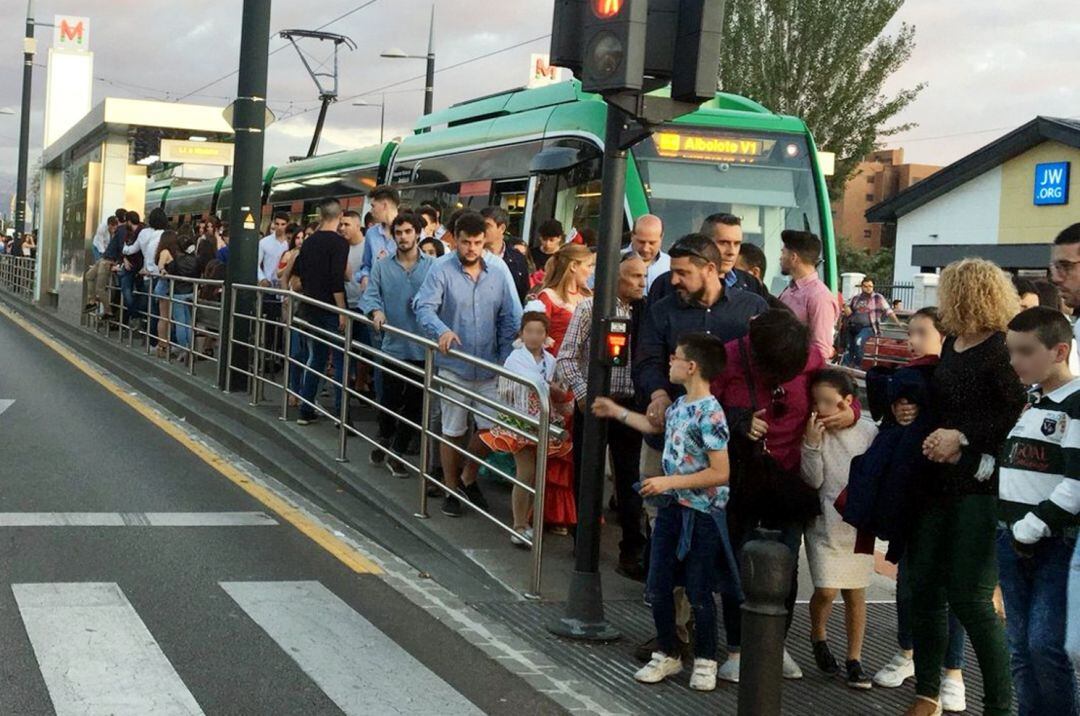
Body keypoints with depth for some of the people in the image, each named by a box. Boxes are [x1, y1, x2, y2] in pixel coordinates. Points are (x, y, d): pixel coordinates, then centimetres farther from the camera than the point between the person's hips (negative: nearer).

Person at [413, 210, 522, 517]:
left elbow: (511, 317, 2)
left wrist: (505, 358, -3)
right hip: (454, 366, -2)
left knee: (490, 427, 2)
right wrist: (441, 330, -37)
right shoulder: (442, 269, -9)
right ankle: (451, 489, 27)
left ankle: (469, 478, 27)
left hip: (489, 366, 2)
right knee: (453, 431, 9)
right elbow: (424, 307, -17)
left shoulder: (498, 269, -2)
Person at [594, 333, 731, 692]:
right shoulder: (680, 405, 6)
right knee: (658, 587, 11)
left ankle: (705, 661, 20)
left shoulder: (709, 413, -21)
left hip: (701, 512, -8)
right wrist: (617, 412, 33)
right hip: (671, 505, 8)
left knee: (699, 592, 4)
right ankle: (667, 654, 25)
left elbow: (721, 473, -24)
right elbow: (658, 426, 30)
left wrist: (670, 482, -22)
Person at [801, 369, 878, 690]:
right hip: (825, 525, -1)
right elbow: (812, 480, -10)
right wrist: (811, 445, -21)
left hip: (859, 524, 1)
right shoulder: (815, 432, -6)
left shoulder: (868, 431, -4)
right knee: (827, 590, -10)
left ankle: (854, 660, 18)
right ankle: (818, 636, 20)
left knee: (855, 593, 7)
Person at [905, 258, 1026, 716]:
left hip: (982, 488, -8)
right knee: (924, 587, 9)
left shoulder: (1002, 349, -13)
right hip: (938, 484, 8)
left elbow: (1020, 416, -20)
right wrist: (936, 440, 8)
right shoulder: (952, 344, 13)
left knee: (969, 596, -7)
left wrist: (963, 438, -17)